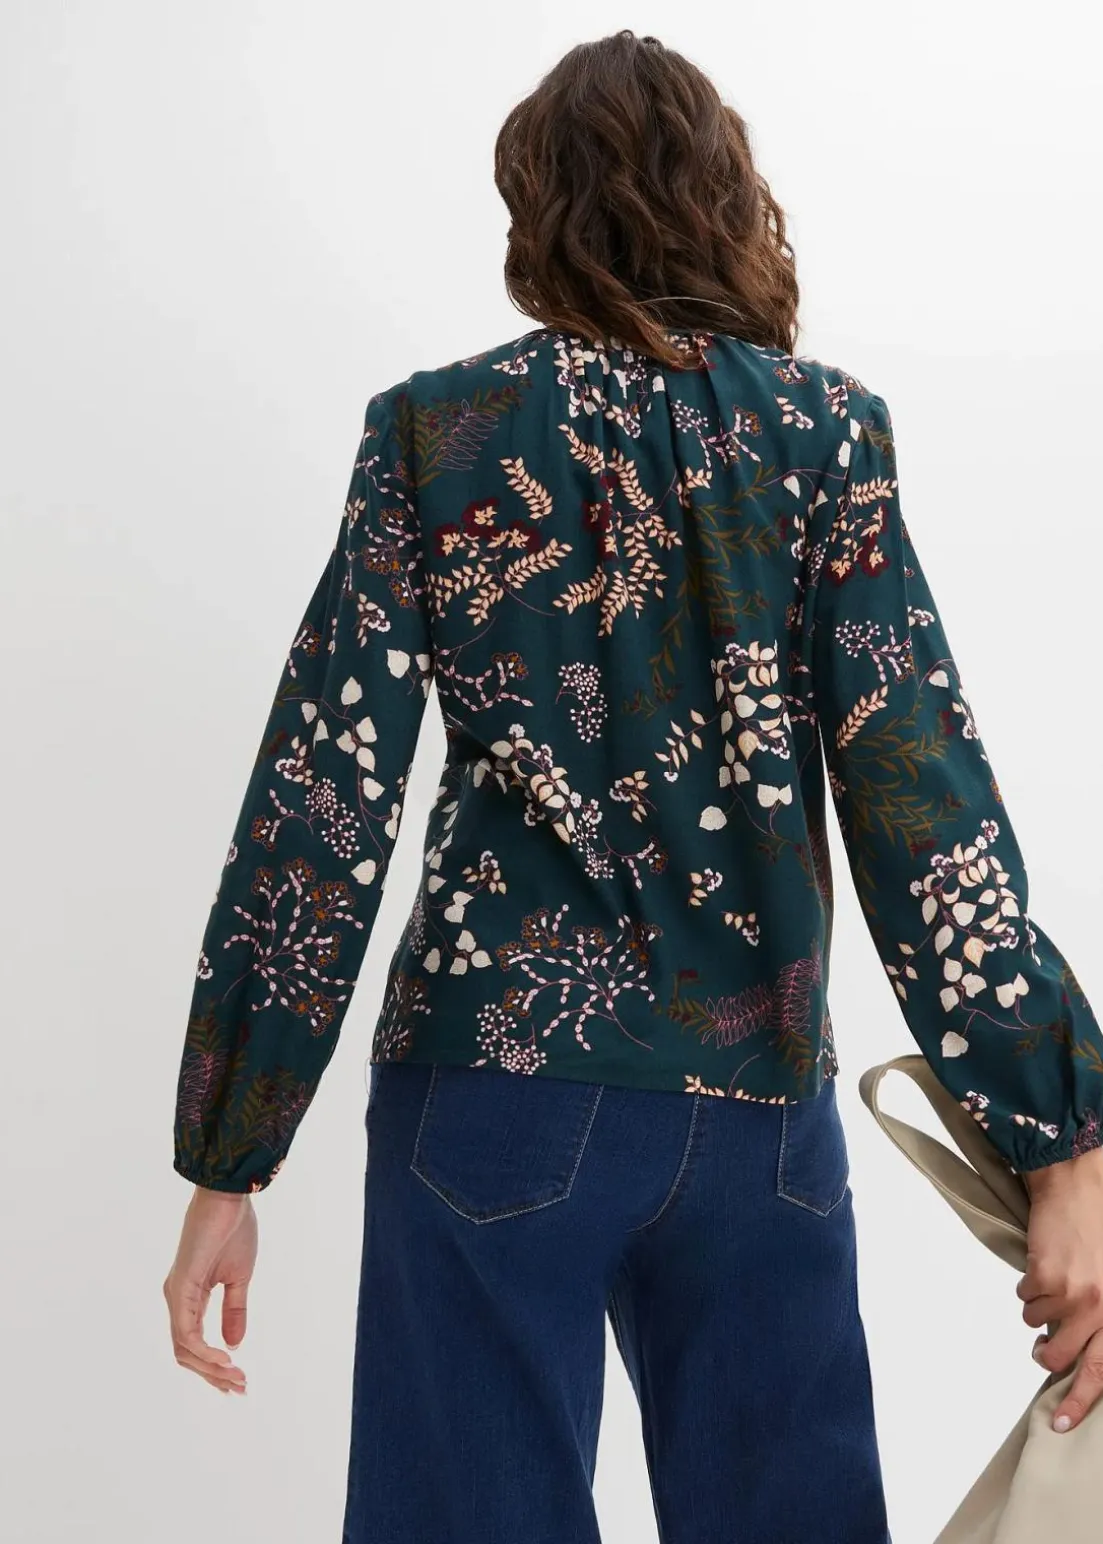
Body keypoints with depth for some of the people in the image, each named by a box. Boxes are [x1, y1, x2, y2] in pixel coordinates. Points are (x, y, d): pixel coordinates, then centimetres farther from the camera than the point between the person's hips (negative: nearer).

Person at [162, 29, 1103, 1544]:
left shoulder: (437, 432, -1)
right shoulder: (827, 429, 0)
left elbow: (322, 803, -6)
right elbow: (922, 793, -9)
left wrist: (226, 1165, -1)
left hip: (497, 1087, -1)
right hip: (762, 1101, 1)